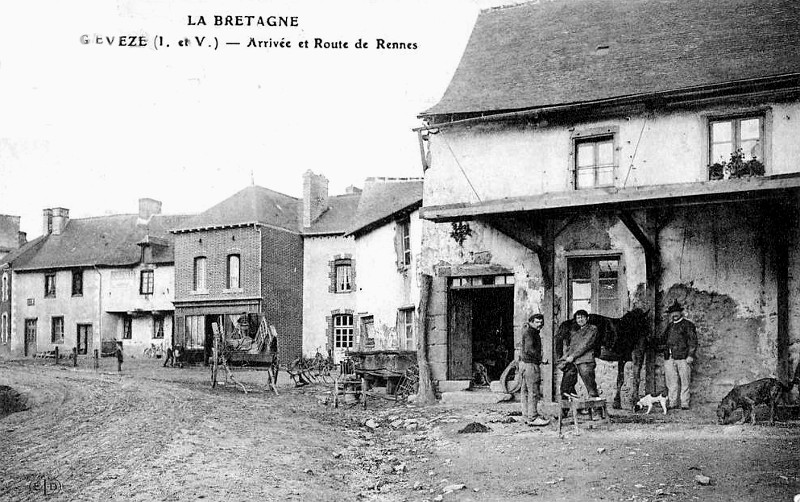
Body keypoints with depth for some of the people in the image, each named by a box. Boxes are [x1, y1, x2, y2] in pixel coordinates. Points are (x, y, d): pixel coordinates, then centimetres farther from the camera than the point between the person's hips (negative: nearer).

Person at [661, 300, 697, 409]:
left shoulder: (688, 324, 3)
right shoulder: (669, 325, 21)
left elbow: (693, 341, -3)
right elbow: (663, 340, 25)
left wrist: (691, 355, -10)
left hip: (683, 357, -5)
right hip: (669, 358, 5)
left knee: (685, 382, -2)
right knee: (671, 382, 4)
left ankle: (684, 404, 3)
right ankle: (672, 403, 9)